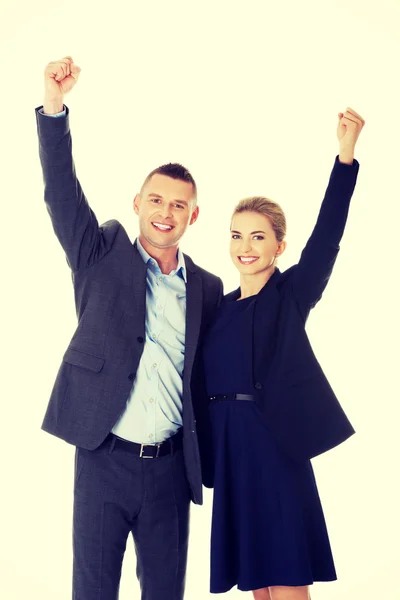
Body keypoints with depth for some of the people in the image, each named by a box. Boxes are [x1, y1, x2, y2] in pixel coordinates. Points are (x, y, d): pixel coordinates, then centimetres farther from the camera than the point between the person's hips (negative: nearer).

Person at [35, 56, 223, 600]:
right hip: (105, 457, -2)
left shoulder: (207, 288, 7)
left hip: (171, 466, 2)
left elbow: (209, 377, 11)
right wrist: (54, 106, -20)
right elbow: (63, 195, -9)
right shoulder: (104, 256, 3)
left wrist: (211, 463, 8)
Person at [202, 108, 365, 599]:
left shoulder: (292, 294, -3)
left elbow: (327, 235, -17)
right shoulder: (222, 306, 11)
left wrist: (346, 154, -26)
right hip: (230, 449, 6)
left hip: (277, 445, -5)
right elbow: (209, 381, 14)